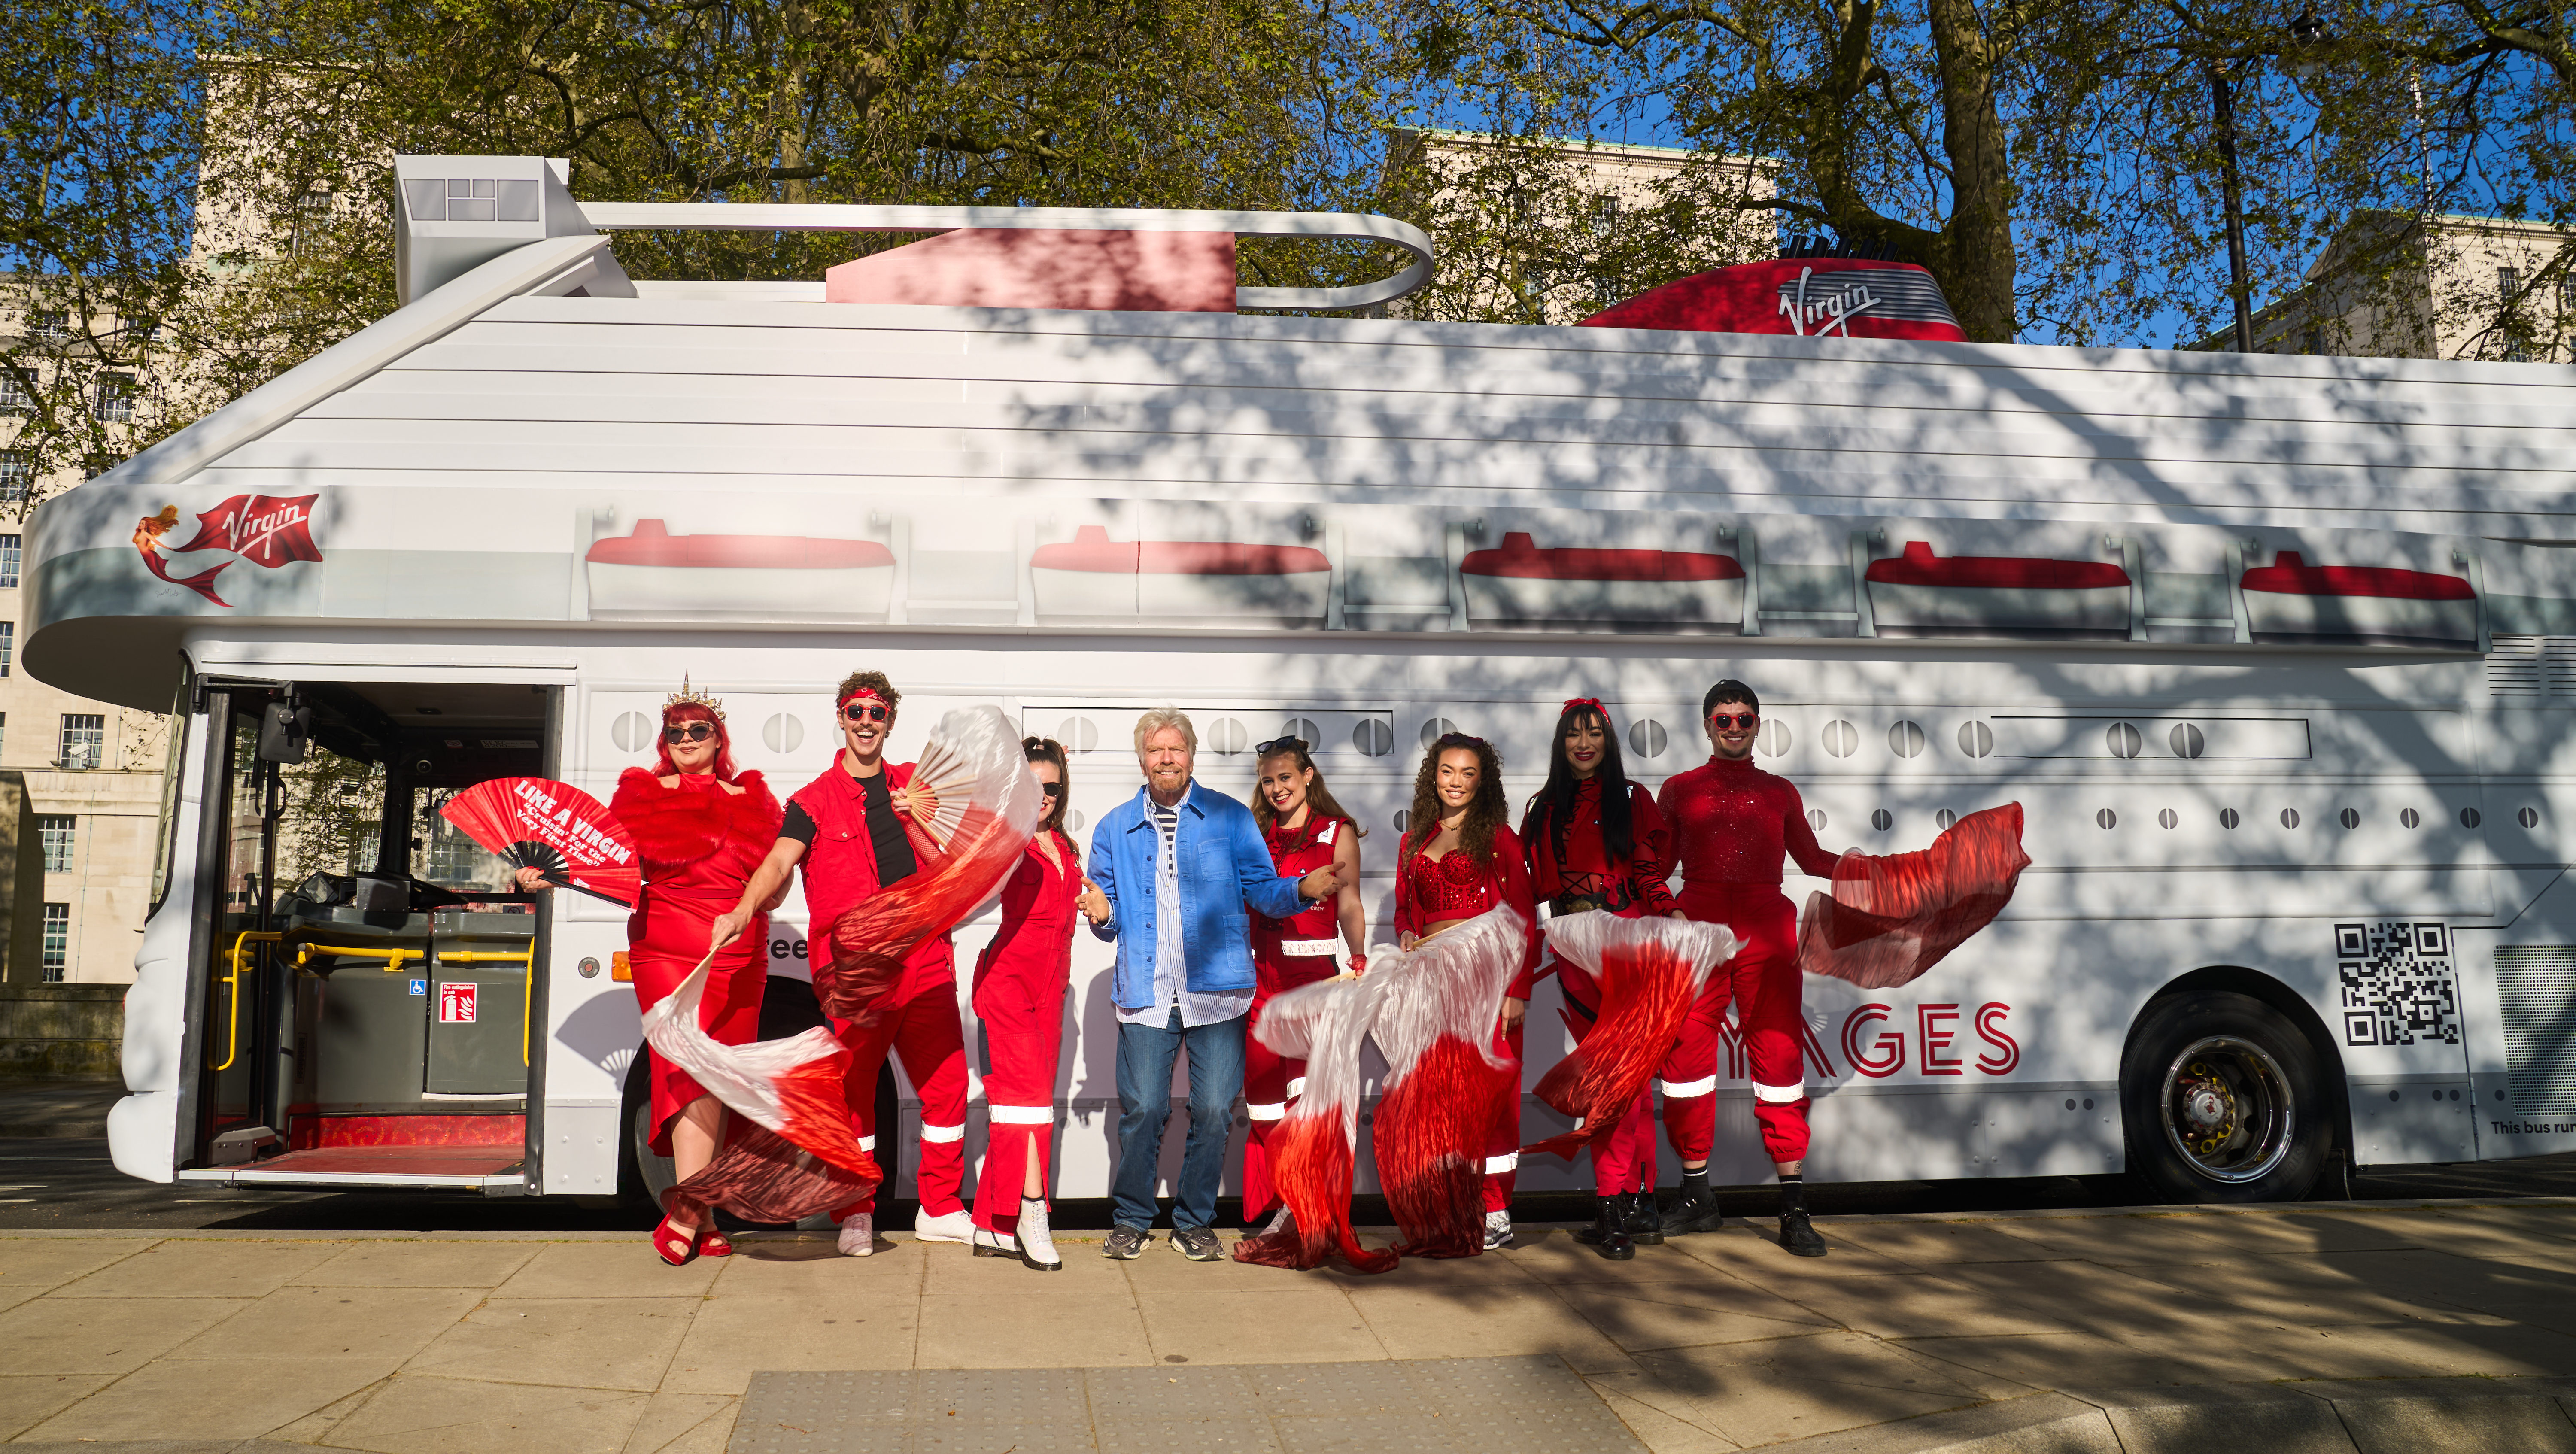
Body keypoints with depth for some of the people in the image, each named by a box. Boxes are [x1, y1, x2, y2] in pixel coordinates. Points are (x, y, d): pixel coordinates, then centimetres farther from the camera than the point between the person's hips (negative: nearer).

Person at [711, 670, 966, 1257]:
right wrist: (742, 910, -30)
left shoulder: (915, 785, 16)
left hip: (925, 960, 4)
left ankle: (941, 1209, 18)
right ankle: (856, 1216, 15)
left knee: (947, 1081, 5)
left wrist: (929, 816, -1)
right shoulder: (814, 801, 4)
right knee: (853, 1088, 0)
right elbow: (779, 861, -11)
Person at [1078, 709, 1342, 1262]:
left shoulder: (1231, 818, 7)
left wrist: (1302, 890, -15)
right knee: (1141, 1109, 0)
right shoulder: (1114, 828, 12)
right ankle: (1131, 1220, 19)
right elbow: (1111, 916, 14)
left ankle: (1195, 1221, 18)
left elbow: (1261, 889, 5)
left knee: (1214, 1110, 0)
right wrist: (1103, 914, -9)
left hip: (1216, 988, -1)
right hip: (1145, 990, 1)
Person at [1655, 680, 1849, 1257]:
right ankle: (1697, 1197, 15)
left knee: (1779, 1057, -4)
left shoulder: (1780, 792, 16)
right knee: (1686, 1057, 0)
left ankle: (1794, 1209, 1)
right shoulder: (1679, 790, 14)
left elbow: (1813, 858, 20)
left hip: (1766, 933, 0)